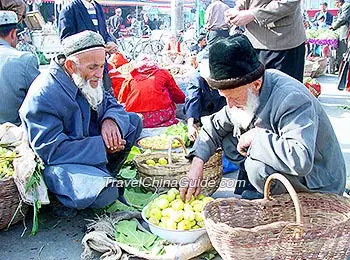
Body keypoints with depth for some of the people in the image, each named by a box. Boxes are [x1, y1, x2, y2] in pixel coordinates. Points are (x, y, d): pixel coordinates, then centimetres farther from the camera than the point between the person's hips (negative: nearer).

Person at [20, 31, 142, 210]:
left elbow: (111, 104, 10)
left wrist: (111, 120, -17)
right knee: (105, 194, -35)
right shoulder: (43, 96, -25)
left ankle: (106, 173, 1)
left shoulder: (88, 80, 1)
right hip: (60, 163, -9)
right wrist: (102, 145, -26)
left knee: (134, 121, 6)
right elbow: (51, 150, -27)